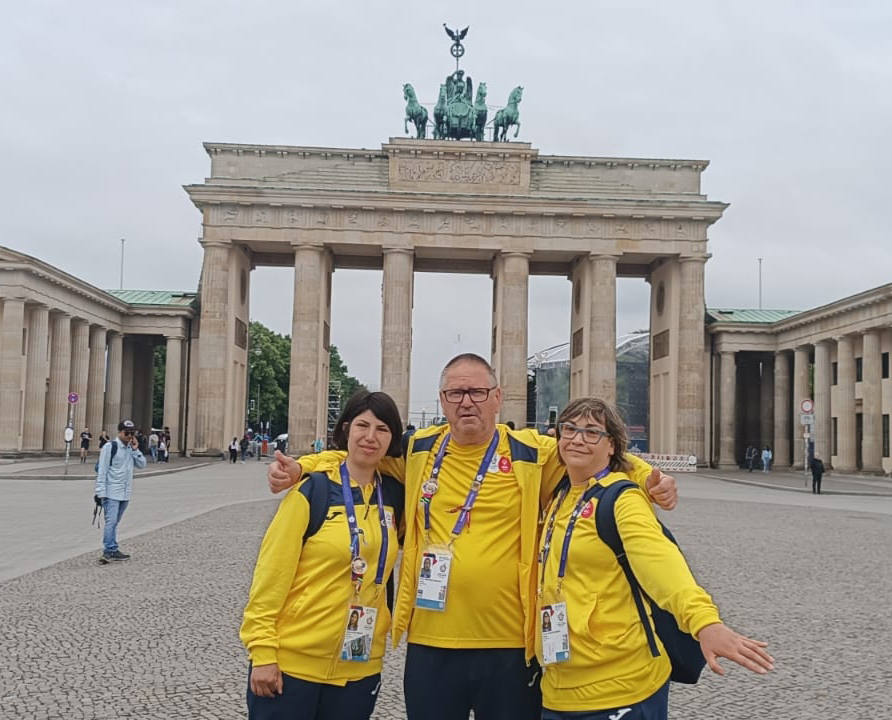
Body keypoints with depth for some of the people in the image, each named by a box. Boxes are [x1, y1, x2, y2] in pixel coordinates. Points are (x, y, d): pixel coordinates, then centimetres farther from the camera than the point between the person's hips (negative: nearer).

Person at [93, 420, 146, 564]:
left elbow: (142, 464, 7)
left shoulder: (131, 448, 13)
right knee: (111, 521, -12)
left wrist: (135, 449, -4)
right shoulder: (110, 446, -8)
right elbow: (102, 470, -10)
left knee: (114, 523, 11)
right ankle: (109, 551, -12)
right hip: (111, 493, -6)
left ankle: (112, 551, 14)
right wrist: (100, 491, -13)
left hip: (125, 493, 6)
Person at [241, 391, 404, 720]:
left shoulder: (394, 494, 2)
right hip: (293, 663, -4)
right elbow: (272, 573, -11)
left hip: (359, 669, 4)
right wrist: (262, 652, -12)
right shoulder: (313, 490, -11)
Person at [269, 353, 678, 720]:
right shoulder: (417, 451, 4)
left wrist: (649, 478, -8)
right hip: (430, 642, 2)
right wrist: (298, 469, 8)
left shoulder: (533, 454, -3)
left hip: (511, 644, -2)